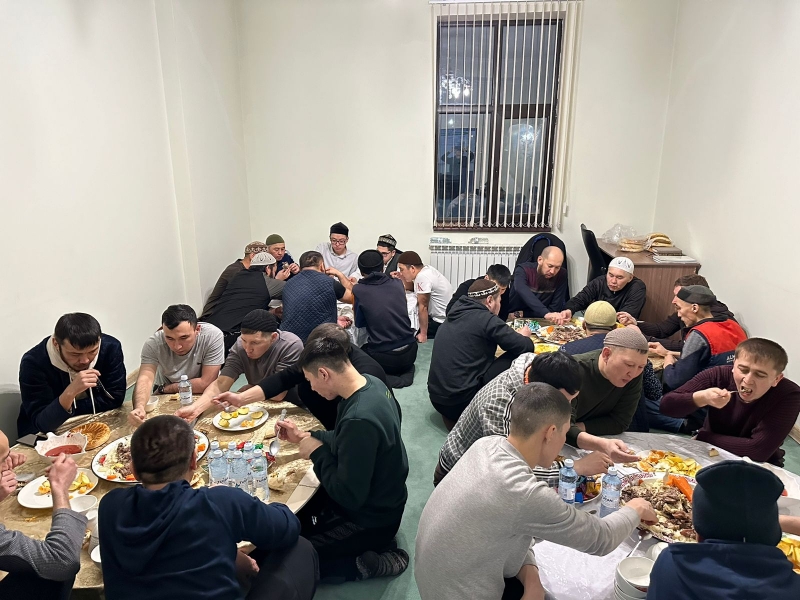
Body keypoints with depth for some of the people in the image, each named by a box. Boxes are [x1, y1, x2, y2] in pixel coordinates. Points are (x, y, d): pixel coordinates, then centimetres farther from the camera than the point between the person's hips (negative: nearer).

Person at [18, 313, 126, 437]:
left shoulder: (111, 348, -15)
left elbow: (115, 398, -11)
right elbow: (41, 423, -21)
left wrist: (68, 408, -15)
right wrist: (70, 393, -35)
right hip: (45, 435, -1)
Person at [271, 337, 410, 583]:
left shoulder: (359, 419, -37)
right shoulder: (372, 383, -7)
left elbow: (348, 496, -29)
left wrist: (317, 453, -17)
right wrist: (304, 437, 6)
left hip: (370, 519, -9)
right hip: (378, 501, 9)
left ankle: (371, 563, 2)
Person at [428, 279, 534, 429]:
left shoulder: (457, 314, 12)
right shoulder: (486, 319, -10)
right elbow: (526, 348, -6)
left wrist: (513, 335, 17)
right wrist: (523, 336, 17)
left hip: (437, 398, 9)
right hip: (460, 401, -8)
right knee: (518, 358, -4)